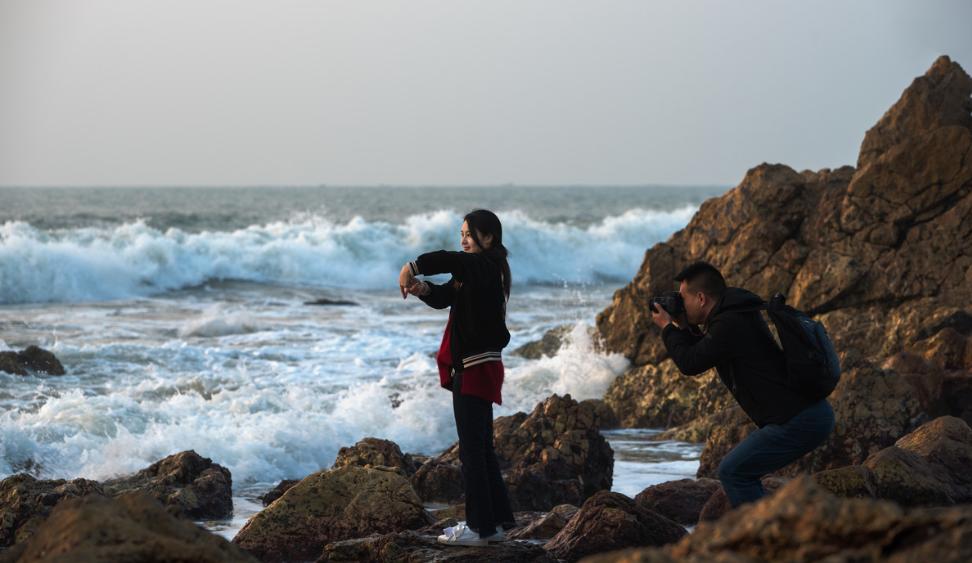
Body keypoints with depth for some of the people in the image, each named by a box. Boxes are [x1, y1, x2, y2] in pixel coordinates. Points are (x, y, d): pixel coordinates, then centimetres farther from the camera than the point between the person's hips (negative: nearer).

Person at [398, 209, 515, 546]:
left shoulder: (484, 266, -15)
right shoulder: (476, 271, 16)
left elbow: (446, 260, -33)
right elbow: (445, 297, 16)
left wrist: (411, 268, -19)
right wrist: (423, 289, -5)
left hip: (477, 367, -10)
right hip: (476, 367, 10)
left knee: (472, 449, -7)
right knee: (481, 449, 15)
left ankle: (479, 527, -4)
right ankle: (497, 521, 20)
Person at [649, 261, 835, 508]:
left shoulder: (731, 325, -16)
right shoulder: (738, 316, 16)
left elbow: (690, 364, -11)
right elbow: (702, 354, 31)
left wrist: (667, 328, 4)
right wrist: (684, 328, 18)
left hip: (798, 421, -10)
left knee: (732, 472, -5)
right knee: (741, 472, 17)